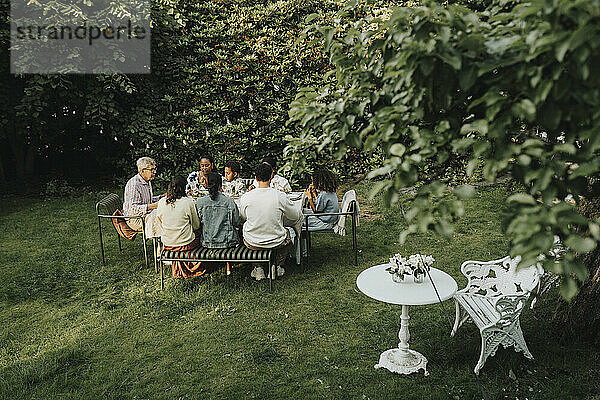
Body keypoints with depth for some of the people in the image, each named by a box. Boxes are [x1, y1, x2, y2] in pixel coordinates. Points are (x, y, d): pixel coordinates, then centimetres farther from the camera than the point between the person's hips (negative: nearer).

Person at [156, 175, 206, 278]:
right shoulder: (189, 202, -15)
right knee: (198, 232, 23)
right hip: (186, 244, -4)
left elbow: (160, 221, 11)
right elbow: (196, 225, -4)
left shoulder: (161, 202, -5)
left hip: (167, 244, 4)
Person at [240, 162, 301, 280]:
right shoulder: (280, 196, -17)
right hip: (276, 243, 0)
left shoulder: (245, 197, -13)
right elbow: (296, 216, -2)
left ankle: (257, 268, 25)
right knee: (287, 234, 33)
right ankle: (277, 266, 30)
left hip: (252, 243, 1)